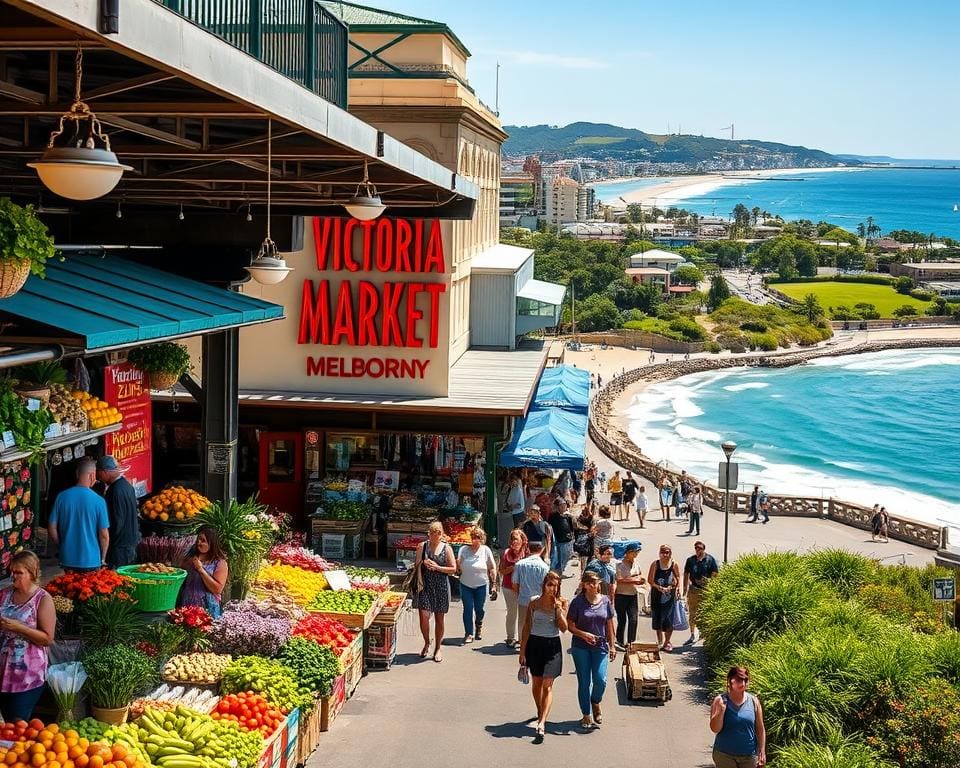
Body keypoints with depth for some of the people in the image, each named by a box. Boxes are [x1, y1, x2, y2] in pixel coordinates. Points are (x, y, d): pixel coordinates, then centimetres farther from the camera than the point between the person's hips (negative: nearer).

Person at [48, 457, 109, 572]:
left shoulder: (62, 497, -4)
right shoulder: (99, 501, -12)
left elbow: (52, 529, 1)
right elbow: (104, 535, -9)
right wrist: (103, 559, 5)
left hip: (67, 560, 3)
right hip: (91, 561, -3)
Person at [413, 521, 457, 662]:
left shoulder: (446, 548, 1)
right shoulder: (422, 546, 4)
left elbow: (453, 569, -1)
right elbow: (416, 565, 10)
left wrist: (437, 567, -12)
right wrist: (422, 563, -12)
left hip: (441, 587, 0)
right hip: (425, 586, 0)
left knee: (439, 619, 7)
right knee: (424, 617, -9)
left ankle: (437, 649, 21)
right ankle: (427, 643, 17)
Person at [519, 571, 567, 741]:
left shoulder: (561, 603, -4)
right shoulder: (534, 603, -4)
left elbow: (564, 628, -9)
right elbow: (526, 628, 1)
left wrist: (559, 610, -20)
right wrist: (522, 652, 0)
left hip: (552, 645, -1)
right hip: (535, 644, 1)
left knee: (547, 684, -9)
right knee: (537, 681, 14)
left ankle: (541, 723, -16)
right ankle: (540, 712, 38)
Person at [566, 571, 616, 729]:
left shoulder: (605, 601, 3)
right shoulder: (577, 602, -5)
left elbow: (609, 625, 9)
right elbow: (570, 626, -4)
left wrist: (612, 646, 8)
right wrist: (584, 634, -20)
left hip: (600, 646, 2)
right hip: (581, 647, -2)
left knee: (600, 680, -8)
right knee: (584, 682, 3)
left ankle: (595, 704, 23)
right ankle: (586, 715, 16)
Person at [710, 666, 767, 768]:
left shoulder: (754, 701, 0)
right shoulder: (720, 700, -7)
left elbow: (760, 729, 5)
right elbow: (715, 729, -9)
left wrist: (762, 752, 1)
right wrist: (721, 710, -24)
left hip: (749, 755, 2)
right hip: (725, 755, -2)